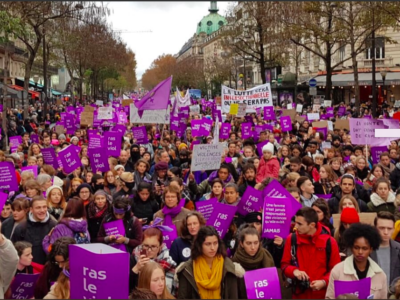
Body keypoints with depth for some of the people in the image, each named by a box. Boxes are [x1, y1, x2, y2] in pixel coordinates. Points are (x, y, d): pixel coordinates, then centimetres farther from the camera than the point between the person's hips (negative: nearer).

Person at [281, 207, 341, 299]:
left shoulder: (329, 242, -9)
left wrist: (324, 282, -17)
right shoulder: (291, 239, -3)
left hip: (323, 294, -1)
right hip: (299, 294, 2)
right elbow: (284, 264, 3)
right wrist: (294, 271, -16)